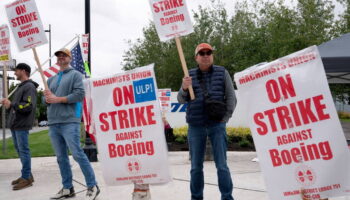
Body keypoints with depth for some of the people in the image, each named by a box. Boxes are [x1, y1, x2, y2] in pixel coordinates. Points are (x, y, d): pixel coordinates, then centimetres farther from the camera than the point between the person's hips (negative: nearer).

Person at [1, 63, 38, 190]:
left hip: (22, 125, -9)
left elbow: (28, 106, -20)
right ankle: (27, 175, 21)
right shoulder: (21, 87, 21)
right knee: (19, 150, 12)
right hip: (14, 124, 9)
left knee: (23, 150, -6)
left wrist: (11, 104, -15)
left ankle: (26, 178, 0)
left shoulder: (29, 87, -9)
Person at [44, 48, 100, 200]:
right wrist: (48, 98, -3)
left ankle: (92, 186, -3)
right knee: (61, 157, 8)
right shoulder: (51, 79, 23)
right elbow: (46, 99, 21)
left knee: (77, 154, -11)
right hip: (53, 122, 7)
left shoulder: (75, 75, 4)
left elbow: (79, 95, -9)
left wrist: (58, 99, -11)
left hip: (69, 122, -7)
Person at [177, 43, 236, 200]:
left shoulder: (222, 73, 4)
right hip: (195, 126, 2)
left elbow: (231, 97, 3)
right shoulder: (190, 75, 8)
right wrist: (184, 88, -16)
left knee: (222, 165, -2)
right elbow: (181, 100, 5)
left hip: (217, 124, -2)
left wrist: (225, 118, -6)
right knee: (196, 166, 8)